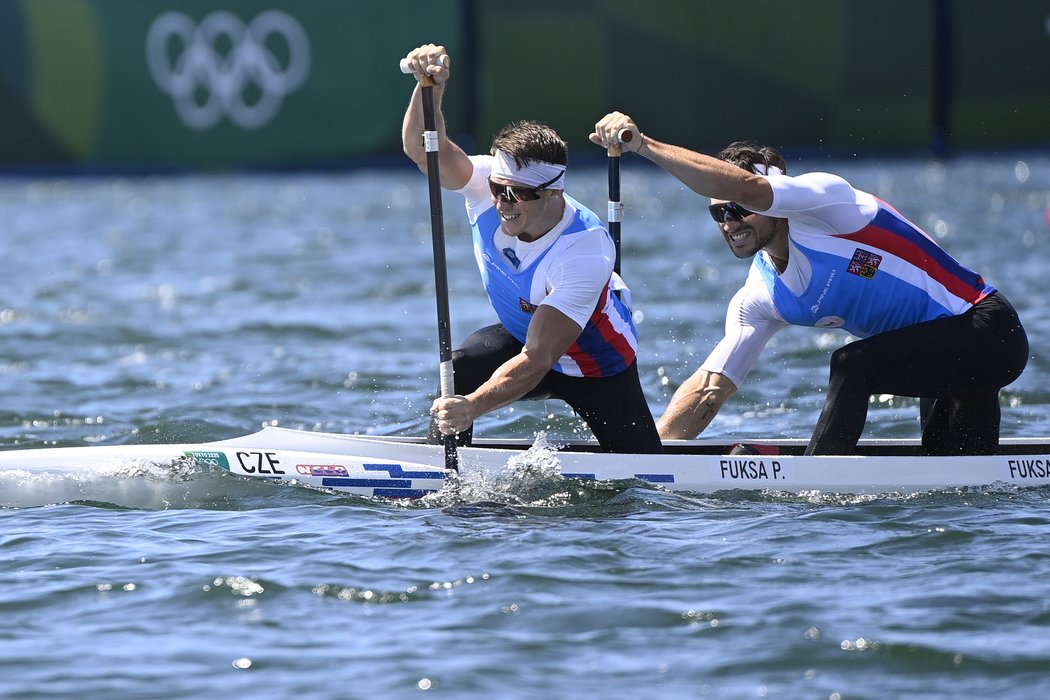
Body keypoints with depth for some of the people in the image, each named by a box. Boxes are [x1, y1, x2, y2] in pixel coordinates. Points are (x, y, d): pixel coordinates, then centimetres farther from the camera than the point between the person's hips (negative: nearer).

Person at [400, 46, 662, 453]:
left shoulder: (585, 252, -40)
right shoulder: (490, 184, -24)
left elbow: (537, 360, -44)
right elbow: (423, 149, -40)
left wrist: (472, 407, -57)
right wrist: (431, 87, -59)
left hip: (597, 367, -3)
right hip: (522, 335, 3)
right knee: (461, 371, -28)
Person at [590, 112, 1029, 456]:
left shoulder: (823, 196, -18)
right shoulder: (760, 299, 4)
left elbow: (745, 187, -36)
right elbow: (710, 387, 4)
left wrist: (643, 145, -37)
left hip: (990, 333, -9)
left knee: (853, 364, -25)